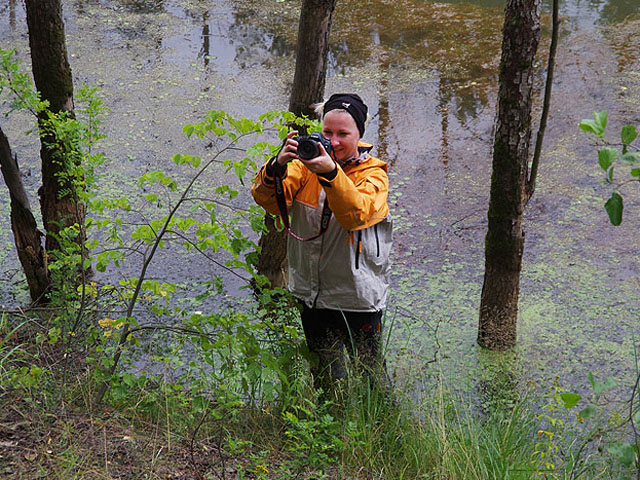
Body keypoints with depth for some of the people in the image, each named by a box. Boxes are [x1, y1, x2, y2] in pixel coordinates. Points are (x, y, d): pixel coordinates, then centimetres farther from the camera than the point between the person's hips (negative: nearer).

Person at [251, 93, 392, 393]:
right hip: (312, 294, 3)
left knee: (368, 371, 8)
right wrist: (278, 166, -31)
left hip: (357, 297, -3)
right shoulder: (308, 161, 1)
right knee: (326, 374, 15)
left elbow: (356, 214, -27)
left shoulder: (373, 173, -7)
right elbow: (268, 200, -12)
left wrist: (330, 172, -39)